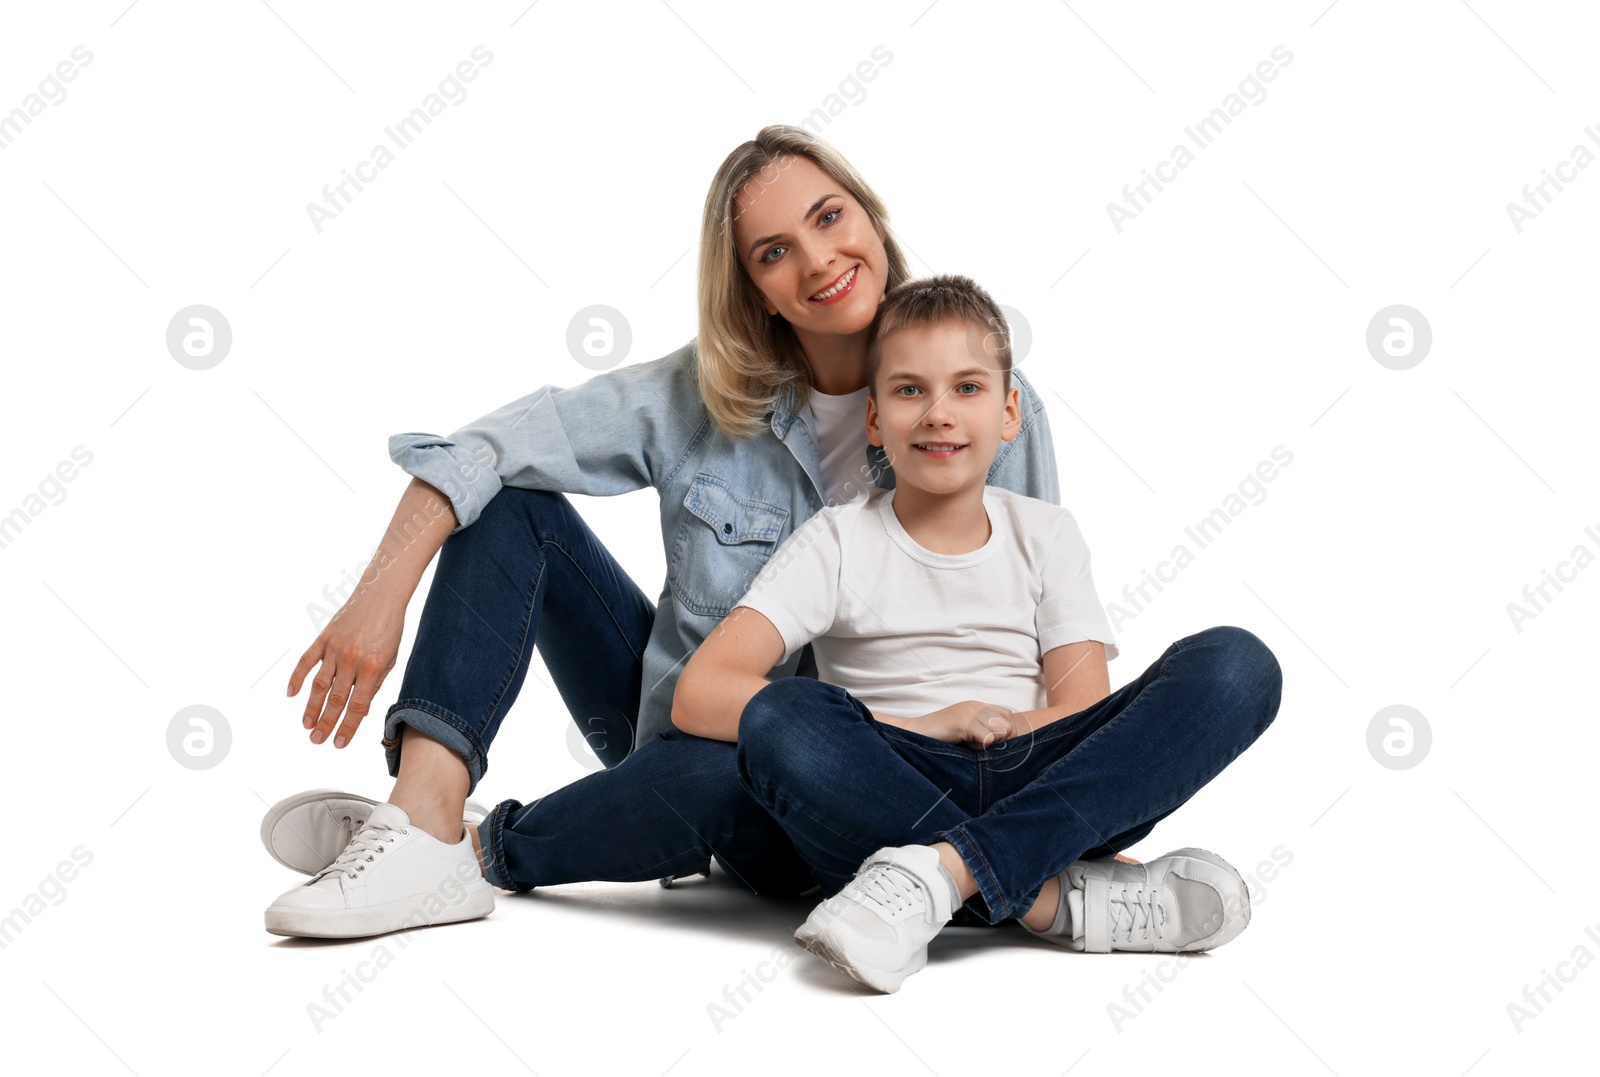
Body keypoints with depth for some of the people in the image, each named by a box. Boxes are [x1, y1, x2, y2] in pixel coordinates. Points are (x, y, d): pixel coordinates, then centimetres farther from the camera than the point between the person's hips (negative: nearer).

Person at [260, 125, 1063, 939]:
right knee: (510, 499, -10)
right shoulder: (703, 391, -6)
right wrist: (383, 593, -27)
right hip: (672, 720, 3)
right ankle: (426, 815, -28)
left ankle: (484, 852, -14)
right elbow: (493, 445, -14)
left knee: (733, 769, -39)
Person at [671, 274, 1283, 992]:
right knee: (781, 723, -33)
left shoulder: (1046, 536, 14)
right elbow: (699, 695, -11)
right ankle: (1062, 900, -31)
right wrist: (923, 726, -15)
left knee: (1235, 664, -19)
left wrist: (997, 724, -17)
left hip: (1041, 792, 3)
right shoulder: (837, 544, 4)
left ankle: (944, 871, -32)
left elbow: (1090, 713, 4)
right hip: (895, 792, -2)